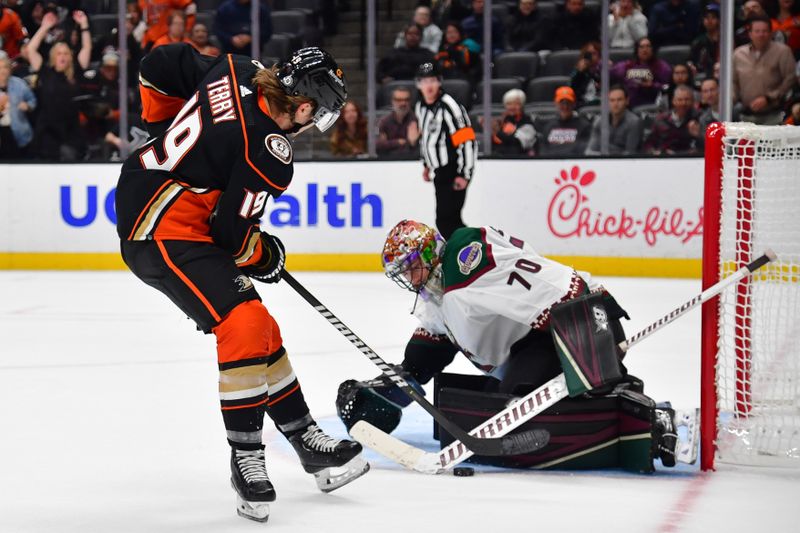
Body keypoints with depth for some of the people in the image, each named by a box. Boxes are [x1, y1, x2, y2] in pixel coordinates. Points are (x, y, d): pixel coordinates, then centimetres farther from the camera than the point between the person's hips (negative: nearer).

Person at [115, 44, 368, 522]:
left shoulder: (237, 71, 0)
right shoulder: (269, 152, -21)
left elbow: (159, 65, 12)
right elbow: (232, 232, -15)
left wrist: (168, 131, 24)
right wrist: (266, 256, 5)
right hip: (165, 234, -10)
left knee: (258, 330, 13)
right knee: (244, 325, -20)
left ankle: (307, 439, 22)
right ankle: (246, 461, -10)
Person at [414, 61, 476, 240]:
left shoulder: (449, 107, -18)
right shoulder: (420, 107, 9)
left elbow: (468, 141, -21)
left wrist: (464, 175, -21)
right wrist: (426, 164, 26)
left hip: (455, 173, -9)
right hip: (440, 172, 9)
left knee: (446, 220, -14)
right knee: (451, 220, 11)